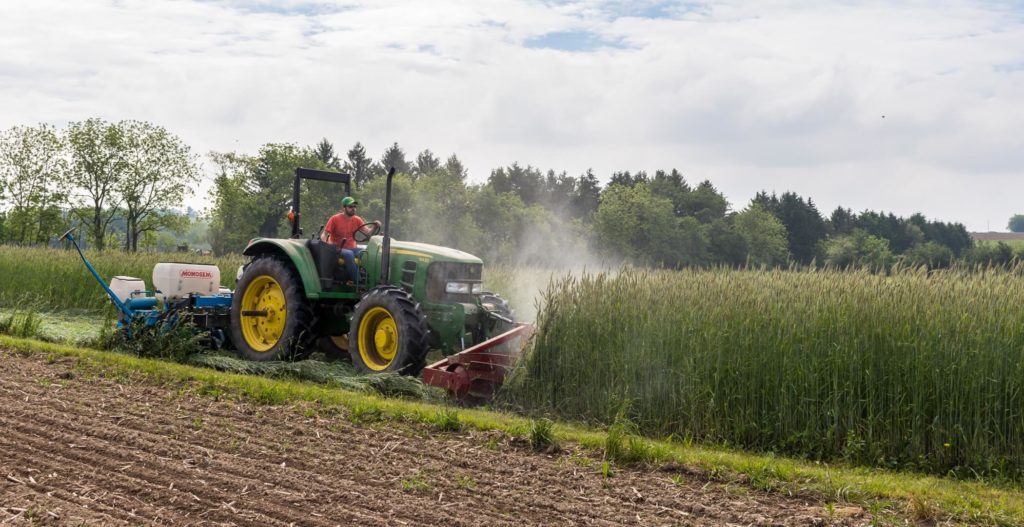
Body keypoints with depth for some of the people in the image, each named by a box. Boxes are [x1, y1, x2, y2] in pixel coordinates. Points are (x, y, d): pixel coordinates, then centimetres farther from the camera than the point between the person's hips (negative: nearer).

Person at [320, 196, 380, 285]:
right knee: (349, 254, -38)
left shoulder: (357, 220, 7)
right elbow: (324, 235, -6)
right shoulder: (335, 219, -5)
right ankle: (357, 281, -36)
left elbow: (368, 232, -3)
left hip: (351, 248, 4)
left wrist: (375, 227, -23)